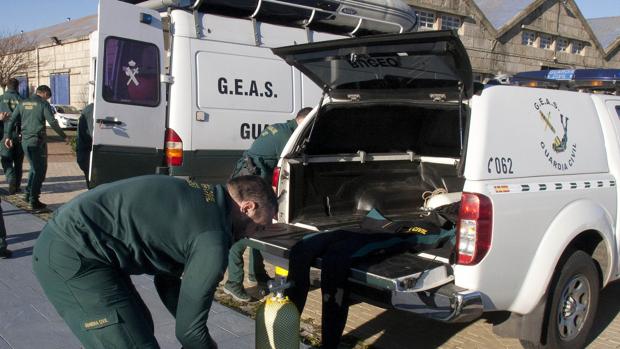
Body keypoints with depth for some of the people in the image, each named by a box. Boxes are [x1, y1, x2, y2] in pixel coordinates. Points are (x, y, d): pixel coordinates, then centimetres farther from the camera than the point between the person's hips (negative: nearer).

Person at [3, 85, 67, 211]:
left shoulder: (23, 103, 11)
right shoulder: (43, 104, -7)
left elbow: (11, 120, 9)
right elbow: (53, 123, -13)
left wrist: (7, 136, 13)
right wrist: (64, 136, -5)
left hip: (25, 141, 6)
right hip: (38, 141, -6)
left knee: (34, 168, 23)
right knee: (40, 171, 2)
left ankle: (28, 194, 22)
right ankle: (34, 201, 1)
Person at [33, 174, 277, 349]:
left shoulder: (198, 199, 13)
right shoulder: (213, 240, -16)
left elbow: (167, 279, 22)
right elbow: (188, 328, -8)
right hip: (70, 255, -10)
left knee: (139, 327, 20)